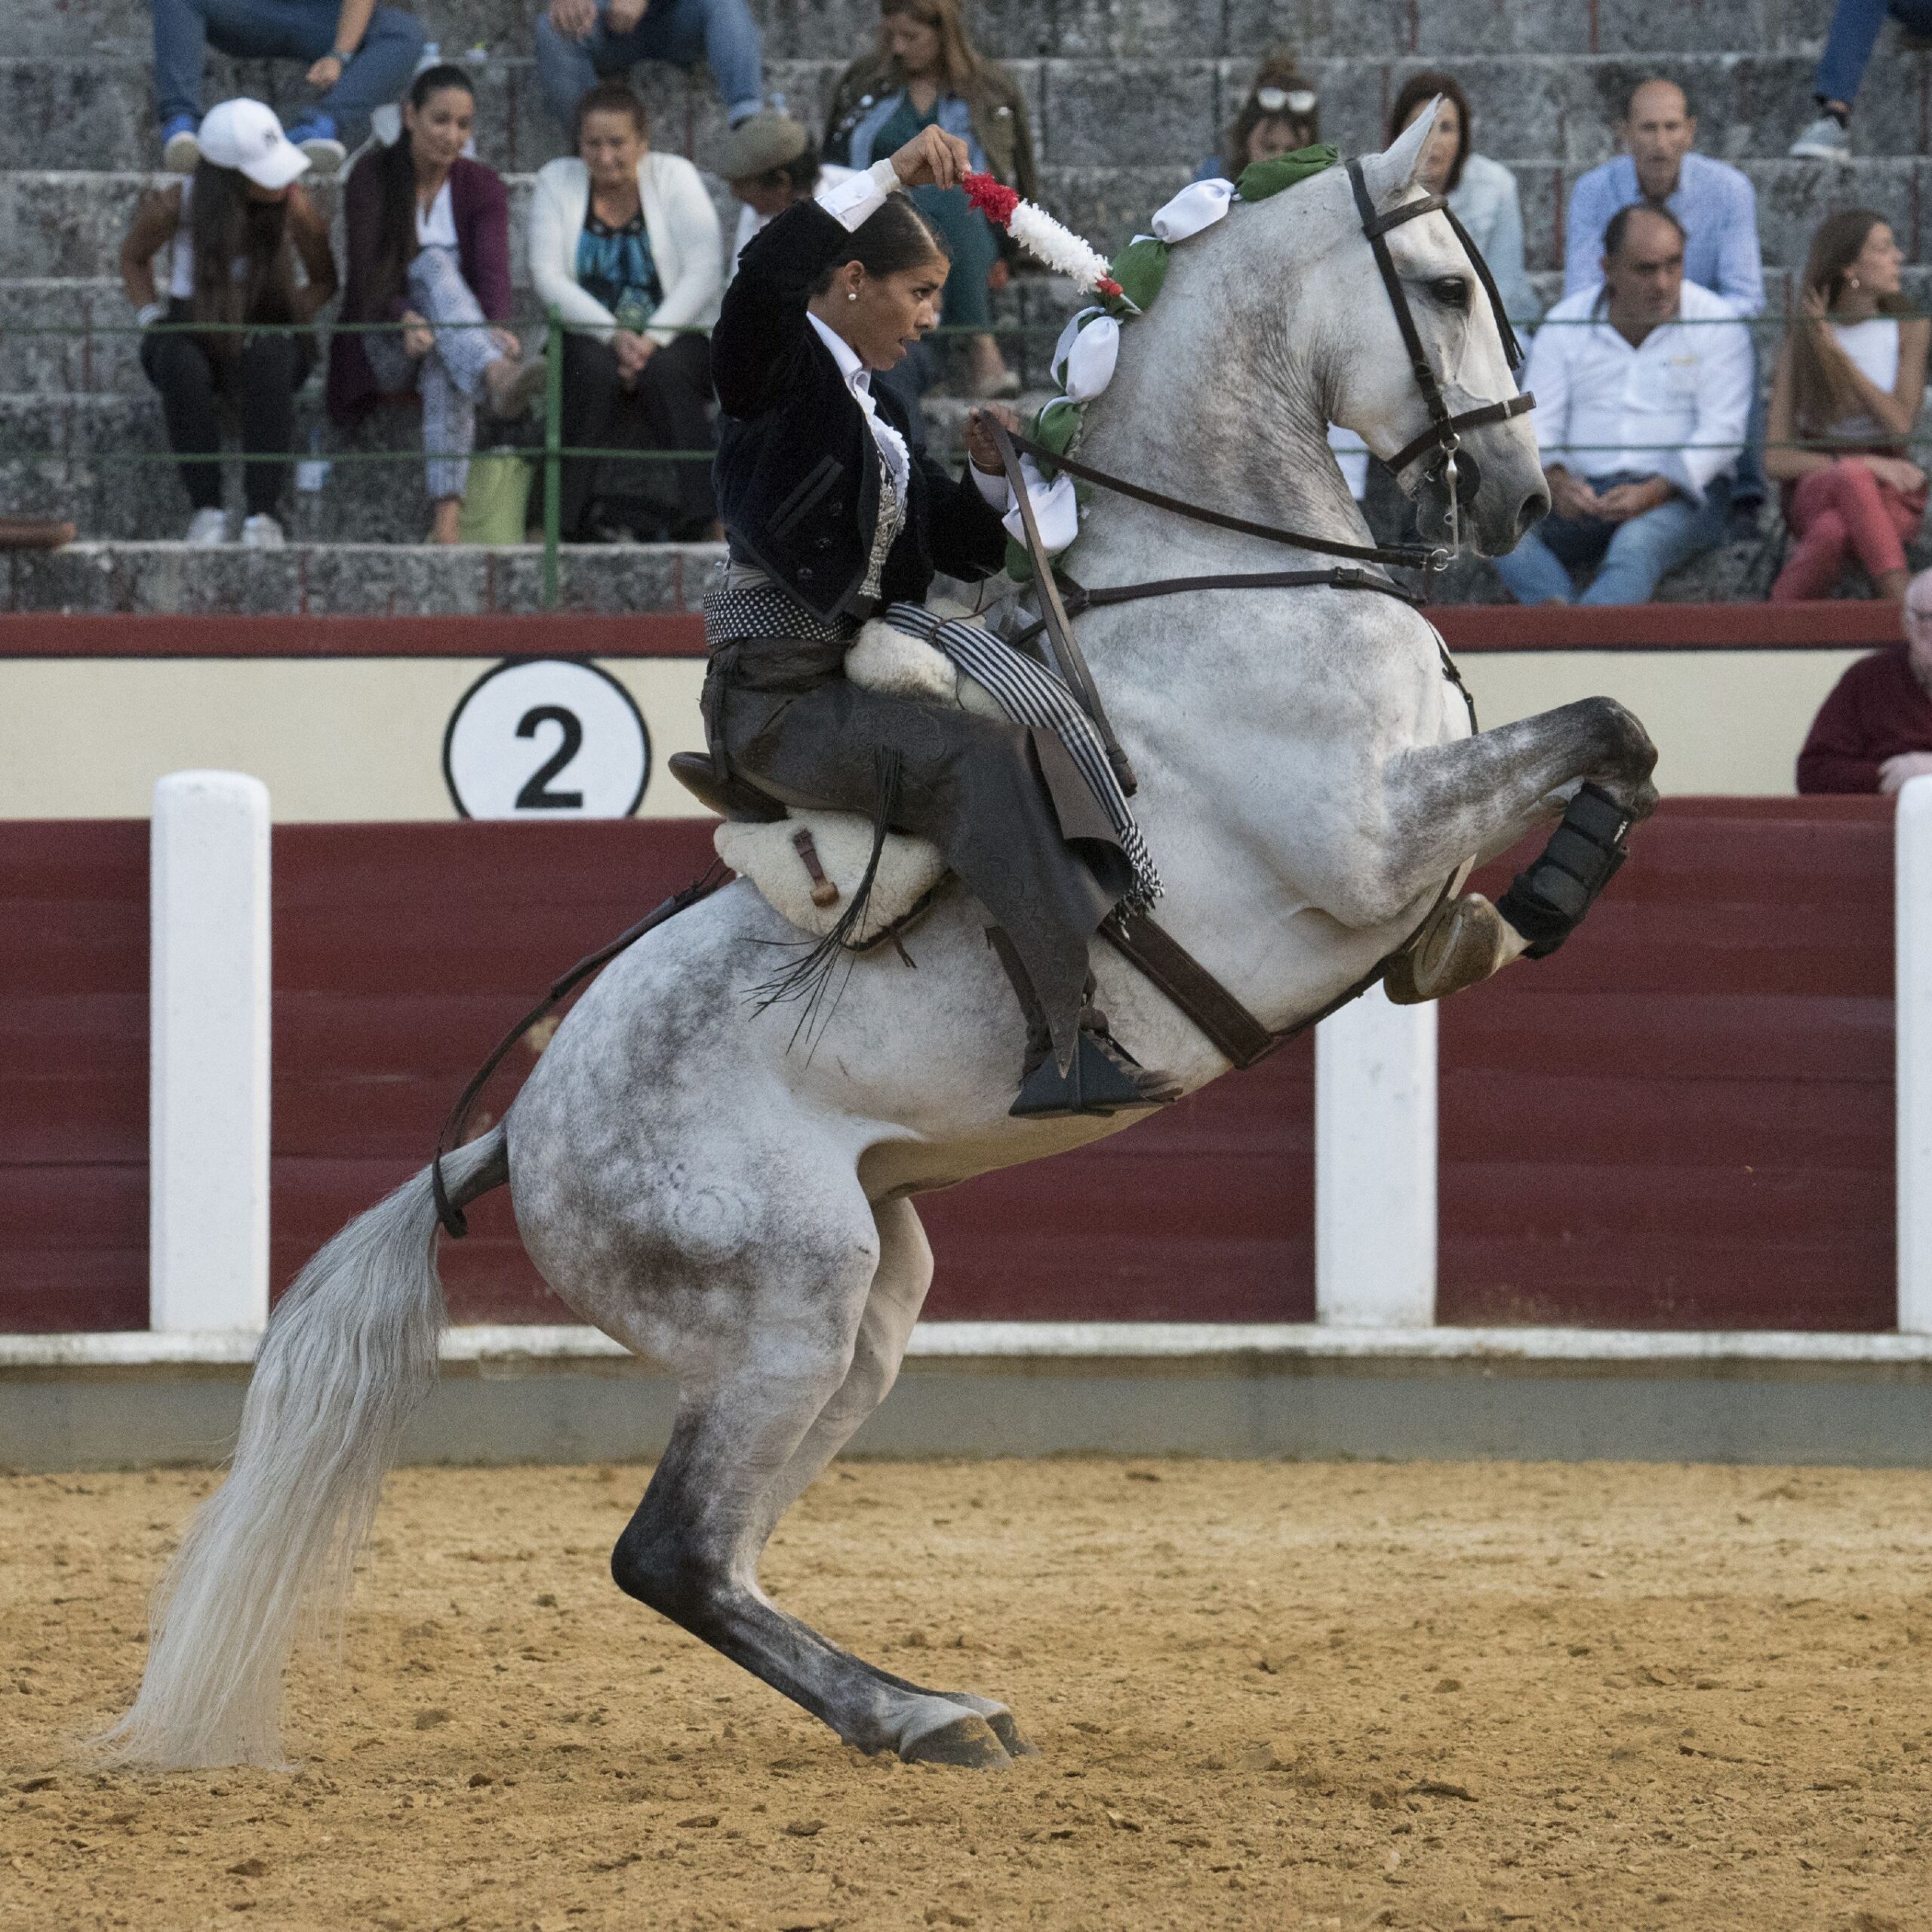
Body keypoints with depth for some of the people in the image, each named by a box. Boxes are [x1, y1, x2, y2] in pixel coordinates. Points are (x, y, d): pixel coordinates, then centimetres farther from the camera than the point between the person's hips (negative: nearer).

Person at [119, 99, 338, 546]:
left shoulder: (294, 208, -14)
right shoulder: (176, 207, -14)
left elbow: (325, 280, 2)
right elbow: (134, 258, 8)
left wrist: (290, 318, -15)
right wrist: (151, 318, -6)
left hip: (266, 332, 0)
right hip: (193, 333, 0)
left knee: (269, 359, -38)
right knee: (182, 366, -38)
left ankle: (265, 510, -34)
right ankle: (205, 506, -29)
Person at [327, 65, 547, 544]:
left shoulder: (482, 186, 6)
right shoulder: (372, 177, 1)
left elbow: (492, 270, -11)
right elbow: (368, 273, -11)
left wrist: (496, 329, -33)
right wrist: (406, 319, -33)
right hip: (383, 350, -1)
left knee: (445, 361, -38)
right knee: (435, 264, -32)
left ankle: (446, 517, -55)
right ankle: (498, 379, -62)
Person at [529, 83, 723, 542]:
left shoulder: (674, 177, 3)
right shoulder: (557, 182, 5)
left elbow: (704, 271, -8)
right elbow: (548, 277, -6)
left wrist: (653, 339, -22)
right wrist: (613, 336, -21)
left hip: (673, 339, 0)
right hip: (589, 336, 0)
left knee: (664, 371, -35)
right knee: (597, 368, -34)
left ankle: (703, 518, -38)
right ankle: (568, 518, -33)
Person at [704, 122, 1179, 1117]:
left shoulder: (870, 410, 20)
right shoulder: (778, 371, -6)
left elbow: (964, 549, 25)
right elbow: (766, 275, -30)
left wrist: (989, 476, 4)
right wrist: (893, 175, -34)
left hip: (852, 682, 10)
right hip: (776, 695, -10)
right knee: (981, 754, -27)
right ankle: (1065, 1042, -34)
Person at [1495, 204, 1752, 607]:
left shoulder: (1716, 324, 2)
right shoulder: (1565, 323, 10)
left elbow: (1722, 430, -6)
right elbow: (1537, 420, 6)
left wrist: (1653, 493, -21)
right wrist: (1555, 481, -18)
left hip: (1678, 493, -3)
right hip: (1582, 492, 3)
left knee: (1638, 543, -38)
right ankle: (1558, 611, -52)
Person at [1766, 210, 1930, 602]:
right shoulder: (1800, 345, 2)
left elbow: (1900, 425, -10)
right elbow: (1777, 459, -4)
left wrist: (1835, 351, -13)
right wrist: (1865, 465, -20)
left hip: (1891, 496, 0)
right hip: (1813, 491, 0)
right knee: (1853, 480, -42)